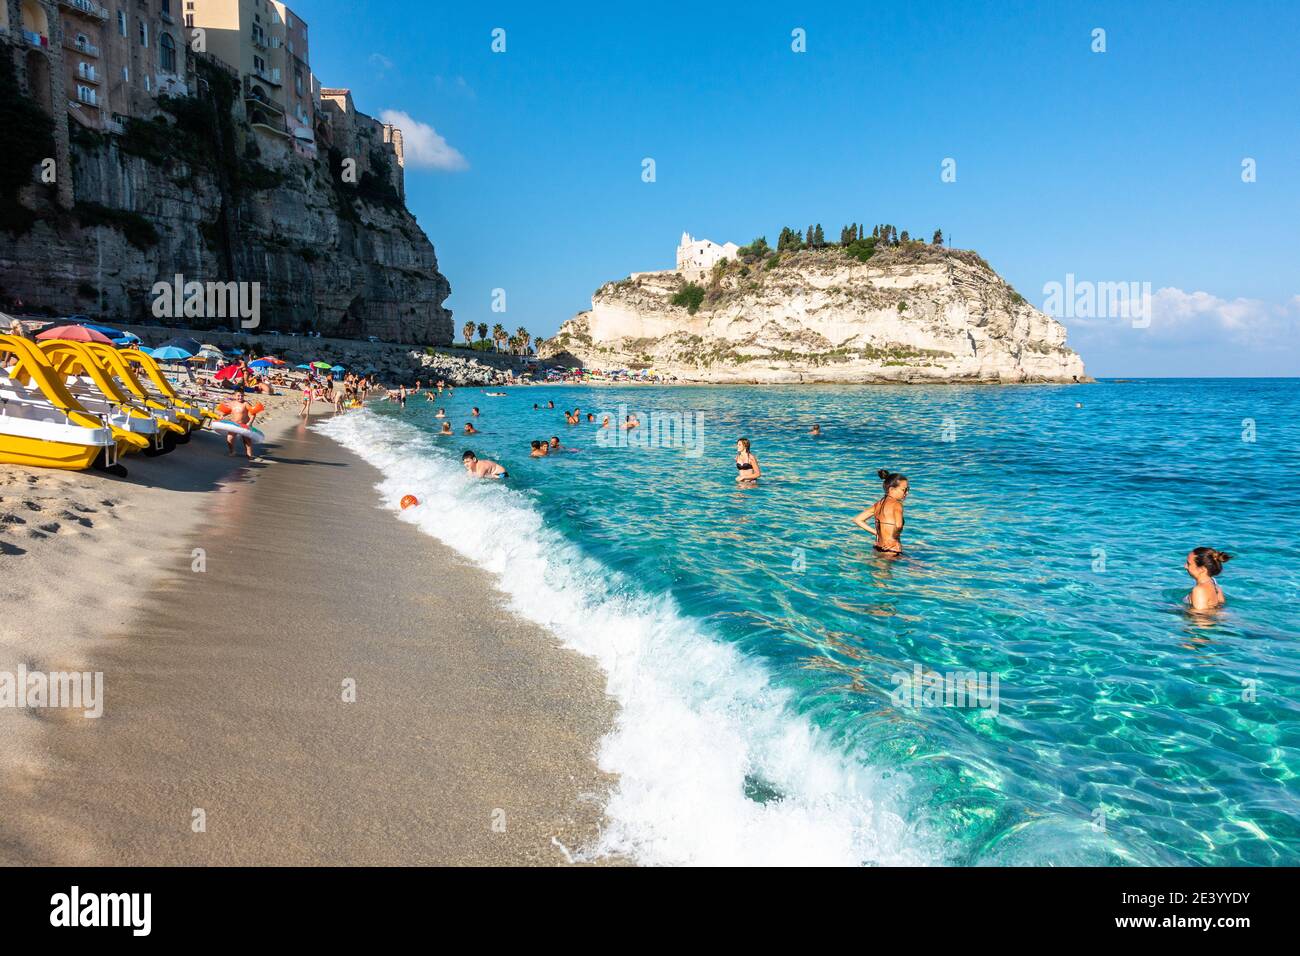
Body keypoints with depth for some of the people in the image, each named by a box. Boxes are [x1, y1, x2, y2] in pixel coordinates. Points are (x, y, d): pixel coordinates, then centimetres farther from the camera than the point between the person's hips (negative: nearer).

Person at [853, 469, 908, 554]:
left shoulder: (879, 504, 11)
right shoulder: (897, 504, -11)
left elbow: (857, 520, 15)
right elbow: (898, 525, -31)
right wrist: (893, 538, -12)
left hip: (878, 548, 8)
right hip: (891, 551, -8)